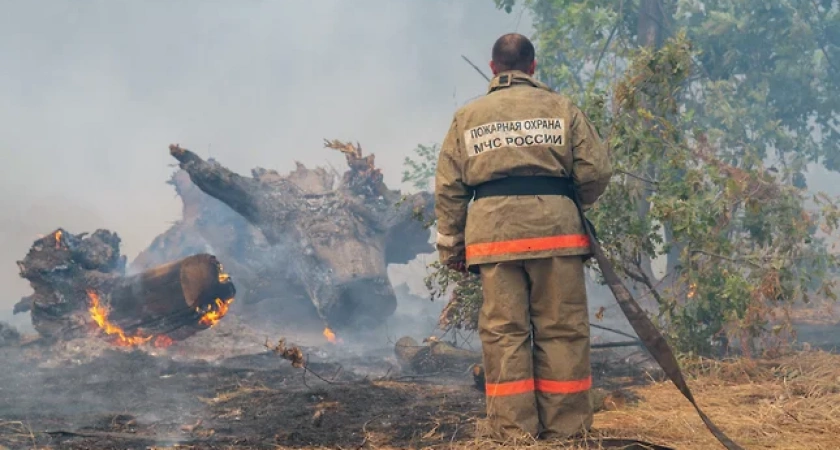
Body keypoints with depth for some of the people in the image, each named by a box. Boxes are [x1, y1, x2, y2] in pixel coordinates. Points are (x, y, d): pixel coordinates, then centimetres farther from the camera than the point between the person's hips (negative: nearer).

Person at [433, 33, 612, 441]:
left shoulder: (467, 116, 14)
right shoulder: (561, 108, 10)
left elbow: (448, 189, 11)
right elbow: (596, 171, 4)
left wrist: (450, 246, 17)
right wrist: (575, 206, 23)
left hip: (492, 229, 1)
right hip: (553, 224, -1)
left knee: (503, 331, 4)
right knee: (561, 329, 4)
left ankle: (514, 429, 4)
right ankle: (565, 428, 6)